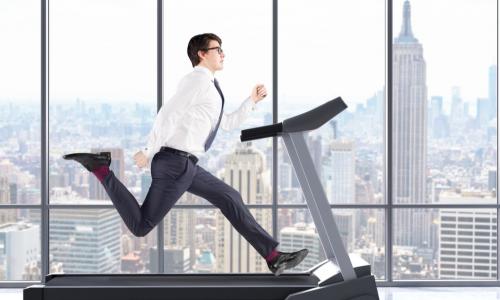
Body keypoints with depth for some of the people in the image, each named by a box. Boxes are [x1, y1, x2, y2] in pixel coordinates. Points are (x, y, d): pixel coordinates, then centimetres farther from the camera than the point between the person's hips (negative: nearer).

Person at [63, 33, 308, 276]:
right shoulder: (199, 79, -11)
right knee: (141, 226, -8)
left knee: (230, 199, 8)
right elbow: (168, 114, -20)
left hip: (184, 165, 10)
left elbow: (227, 124, 31)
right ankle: (100, 168, 0)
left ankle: (274, 257, 8)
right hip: (175, 162, -10)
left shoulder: (206, 85, 22)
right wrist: (149, 152, -22)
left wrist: (252, 101, 23)